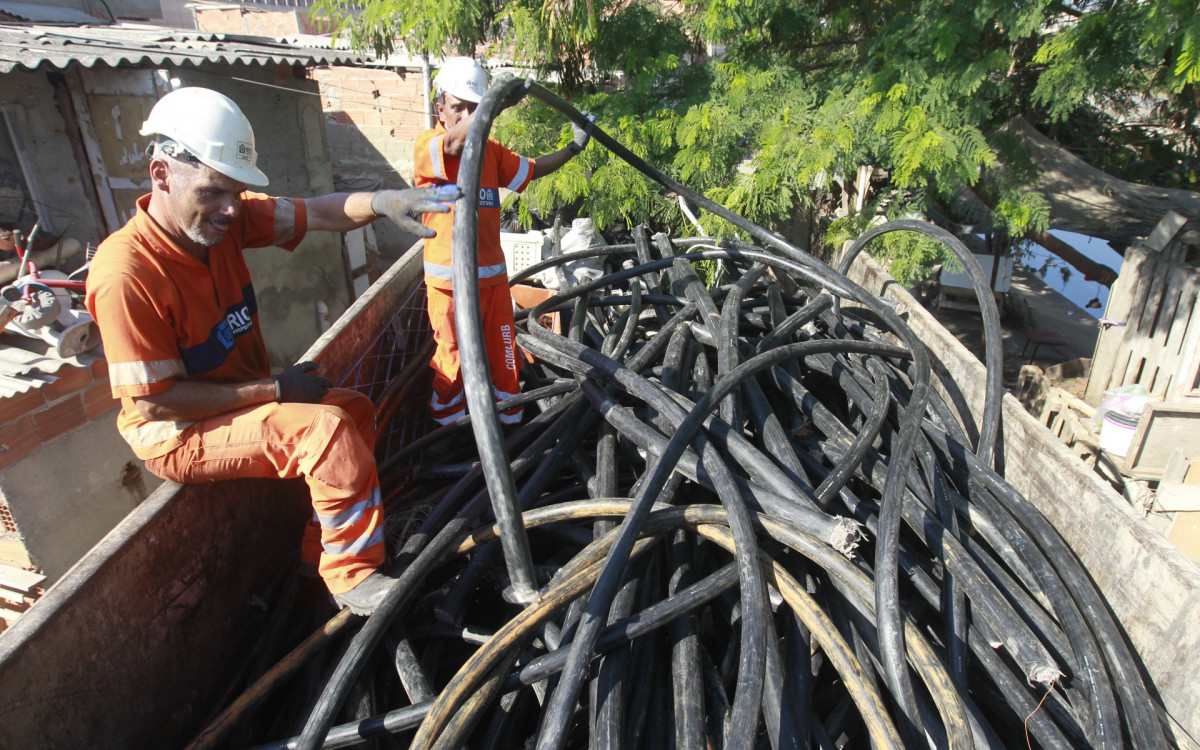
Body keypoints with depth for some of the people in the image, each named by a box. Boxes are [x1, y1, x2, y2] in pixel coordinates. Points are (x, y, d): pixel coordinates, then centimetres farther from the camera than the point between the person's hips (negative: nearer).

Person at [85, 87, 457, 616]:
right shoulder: (125, 273, -28)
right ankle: (355, 578, -9)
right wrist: (274, 389, -23)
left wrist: (382, 202, -39)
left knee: (355, 411, 9)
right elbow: (153, 400, -25)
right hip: (177, 434, -8)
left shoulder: (226, 217, -8)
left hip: (242, 398, 9)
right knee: (325, 429, -25)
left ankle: (320, 552, 17)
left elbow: (314, 214, -18)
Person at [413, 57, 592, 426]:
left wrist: (574, 147, 7)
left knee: (505, 357, 12)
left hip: (492, 275, 5)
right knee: (453, 363, 5)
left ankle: (510, 426, 28)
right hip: (450, 280, -5)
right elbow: (454, 144, -28)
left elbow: (532, 170, 18)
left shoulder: (490, 150, 10)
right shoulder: (425, 145, -7)